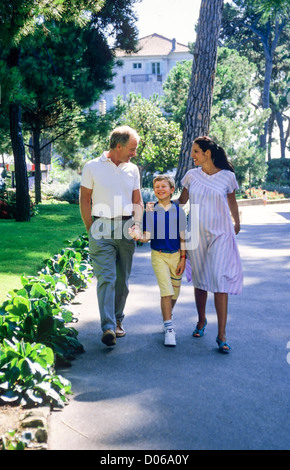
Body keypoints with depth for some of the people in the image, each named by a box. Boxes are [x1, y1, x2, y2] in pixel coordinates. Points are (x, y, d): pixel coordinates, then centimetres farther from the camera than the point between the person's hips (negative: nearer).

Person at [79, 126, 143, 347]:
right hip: (102, 229, -4)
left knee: (122, 279, 9)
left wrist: (137, 224, 4)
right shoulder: (92, 168, 0)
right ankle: (108, 327, -16)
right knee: (106, 278, -12)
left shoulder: (133, 169, 13)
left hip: (126, 229, 4)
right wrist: (91, 230, -3)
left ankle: (118, 320, 23)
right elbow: (84, 200, 2)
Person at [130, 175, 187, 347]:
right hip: (158, 255, -2)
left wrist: (183, 258, 1)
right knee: (166, 291, -13)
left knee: (175, 292, 12)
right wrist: (138, 236, -26)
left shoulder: (178, 211, 2)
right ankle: (169, 329, -10)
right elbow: (148, 237, -4)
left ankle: (168, 316, 38)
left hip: (176, 255, 2)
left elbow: (182, 237, 4)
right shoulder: (150, 212, 0)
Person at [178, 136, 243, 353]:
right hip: (196, 235, 2)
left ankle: (222, 334, -4)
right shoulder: (192, 176, 2)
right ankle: (201, 320, 33)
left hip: (220, 234, -2)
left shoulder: (227, 176, -3)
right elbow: (181, 201, 14)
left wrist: (237, 222, 24)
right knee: (200, 280, 10)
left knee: (220, 280, -9)